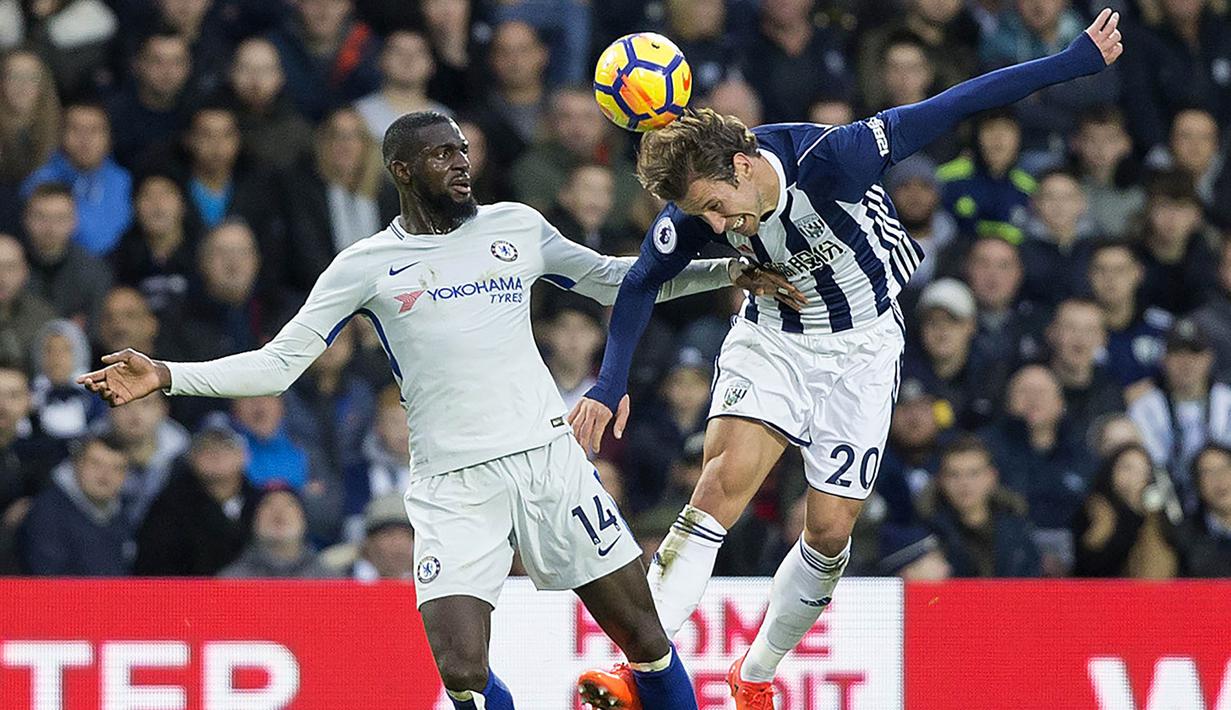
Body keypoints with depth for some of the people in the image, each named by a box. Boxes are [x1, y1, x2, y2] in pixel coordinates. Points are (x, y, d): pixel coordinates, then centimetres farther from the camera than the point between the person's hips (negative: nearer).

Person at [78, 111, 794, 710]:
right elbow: (278, 362, 6)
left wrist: (727, 271, 17)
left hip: (548, 457, 2)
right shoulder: (367, 266, 4)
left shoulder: (516, 227, 10)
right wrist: (166, 377, -5)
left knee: (643, 635, 0)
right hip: (453, 487, -2)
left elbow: (615, 281, 23)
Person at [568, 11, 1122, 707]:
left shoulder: (829, 158, -31)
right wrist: (611, 384, -11)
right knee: (724, 480, -21)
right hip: (771, 341, 1)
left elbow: (953, 107, -27)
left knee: (830, 530, -1)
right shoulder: (697, 208, -19)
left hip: (861, 350, -1)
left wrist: (1078, 60, -23)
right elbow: (641, 286, -1)